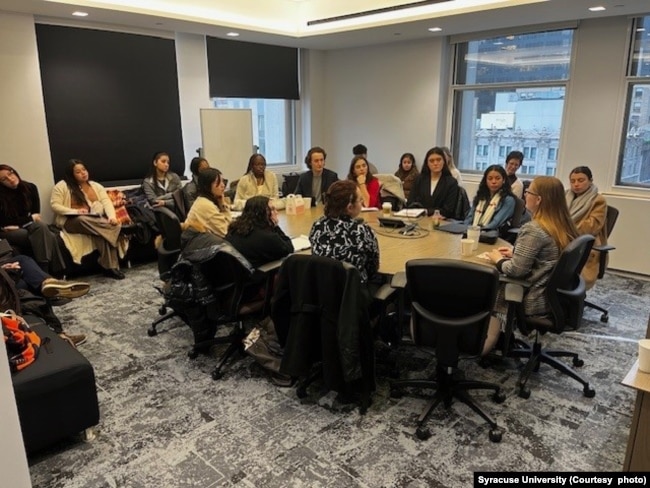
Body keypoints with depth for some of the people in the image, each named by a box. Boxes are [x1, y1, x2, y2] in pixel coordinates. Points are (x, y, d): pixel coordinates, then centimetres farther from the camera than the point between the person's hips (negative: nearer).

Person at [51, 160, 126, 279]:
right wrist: (75, 211, -18)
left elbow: (106, 201, 2)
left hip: (96, 221, 2)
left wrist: (112, 217, -19)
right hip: (72, 221, -2)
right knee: (82, 219, -39)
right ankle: (115, 228, -35)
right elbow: (55, 205, -2)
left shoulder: (96, 186, 16)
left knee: (105, 232, -31)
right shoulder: (62, 186, 5)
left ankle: (110, 267, -31)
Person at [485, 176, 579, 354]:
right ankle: (492, 338, 24)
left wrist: (498, 260, -6)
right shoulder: (564, 226, 2)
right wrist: (515, 252, 11)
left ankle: (486, 342, 28)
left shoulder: (533, 229, -24)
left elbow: (516, 270, -25)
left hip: (535, 301, -8)